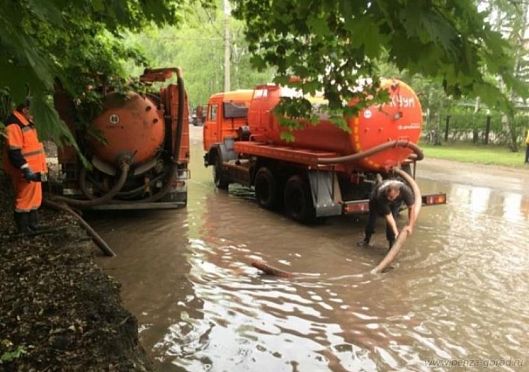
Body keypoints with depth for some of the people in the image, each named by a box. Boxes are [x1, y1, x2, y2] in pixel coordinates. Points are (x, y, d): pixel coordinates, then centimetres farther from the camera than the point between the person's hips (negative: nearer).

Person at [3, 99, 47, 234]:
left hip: (34, 170, 10)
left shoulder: (28, 121, 14)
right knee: (24, 200, 0)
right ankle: (24, 230, 11)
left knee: (35, 199, 17)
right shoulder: (14, 125, -17)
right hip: (26, 172, -10)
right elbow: (13, 152, -22)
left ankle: (33, 226, 29)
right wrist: (26, 169, -25)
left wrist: (42, 167, 22)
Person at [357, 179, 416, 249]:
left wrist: (410, 226, -41)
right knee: (372, 217, 5)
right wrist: (396, 232, -46)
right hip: (376, 199, -1)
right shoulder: (381, 195, -45)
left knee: (392, 218, -17)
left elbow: (411, 207, -33)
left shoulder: (405, 190, -43)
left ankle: (392, 243, -3)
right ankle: (366, 239, 28)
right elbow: (388, 216, -40)